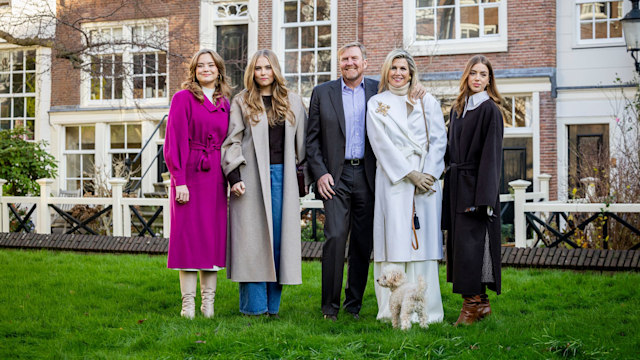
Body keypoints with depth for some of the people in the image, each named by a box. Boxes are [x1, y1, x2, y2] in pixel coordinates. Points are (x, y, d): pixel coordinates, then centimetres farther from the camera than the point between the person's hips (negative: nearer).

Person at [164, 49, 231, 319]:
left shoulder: (224, 103, 14)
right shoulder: (183, 98, -1)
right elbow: (175, 142, -6)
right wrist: (179, 180, -13)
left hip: (216, 177, 5)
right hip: (190, 175, -5)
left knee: (214, 236, 5)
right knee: (188, 235, -3)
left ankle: (208, 303, 11)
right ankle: (188, 304, 2)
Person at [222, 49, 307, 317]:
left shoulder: (293, 102, 13)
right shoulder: (242, 102, 5)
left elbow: (303, 141, 14)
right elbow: (232, 141, 0)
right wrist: (234, 175, -9)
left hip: (282, 175, 3)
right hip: (252, 177, -3)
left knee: (279, 238, 2)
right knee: (253, 239, -3)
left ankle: (272, 305, 9)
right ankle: (254, 306, 3)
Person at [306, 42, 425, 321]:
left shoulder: (378, 90, 9)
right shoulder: (322, 93, 7)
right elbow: (312, 139, 6)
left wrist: (416, 90, -4)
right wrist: (320, 173, -5)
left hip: (367, 176, 2)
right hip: (336, 176, -2)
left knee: (363, 243, 5)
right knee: (335, 237, -11)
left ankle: (354, 304, 16)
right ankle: (330, 305, -1)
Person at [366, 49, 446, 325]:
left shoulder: (428, 102, 14)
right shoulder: (377, 104, 9)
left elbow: (439, 139, 6)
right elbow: (382, 144, -1)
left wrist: (429, 174, -8)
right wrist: (410, 174, -10)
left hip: (426, 179, 1)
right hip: (393, 179, -1)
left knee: (423, 239, -2)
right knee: (395, 238, -6)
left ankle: (425, 309, 0)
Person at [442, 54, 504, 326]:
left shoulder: (489, 110, -8)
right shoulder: (458, 109, 14)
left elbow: (491, 154, -13)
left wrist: (483, 197, -19)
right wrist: (451, 182, 10)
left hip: (475, 185, -7)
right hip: (457, 185, 7)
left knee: (470, 243, -7)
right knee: (459, 241, 8)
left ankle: (472, 304, 0)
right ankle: (480, 303, 16)